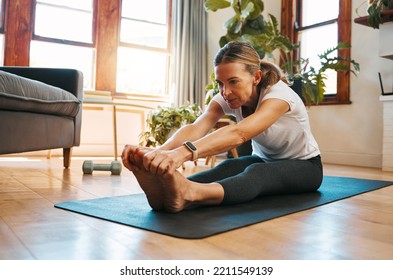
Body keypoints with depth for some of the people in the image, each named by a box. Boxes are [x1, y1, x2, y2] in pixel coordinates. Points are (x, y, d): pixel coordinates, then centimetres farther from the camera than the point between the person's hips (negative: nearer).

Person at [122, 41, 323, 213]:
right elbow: (196, 128, -35)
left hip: (304, 166, -4)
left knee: (258, 172, -39)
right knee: (229, 167, -31)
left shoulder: (279, 94, -31)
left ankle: (189, 194, -66)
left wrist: (184, 152, -67)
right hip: (264, 160, 5)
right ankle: (163, 189, -57)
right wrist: (158, 151, -56)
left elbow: (239, 133, -51)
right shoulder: (225, 98, -15)